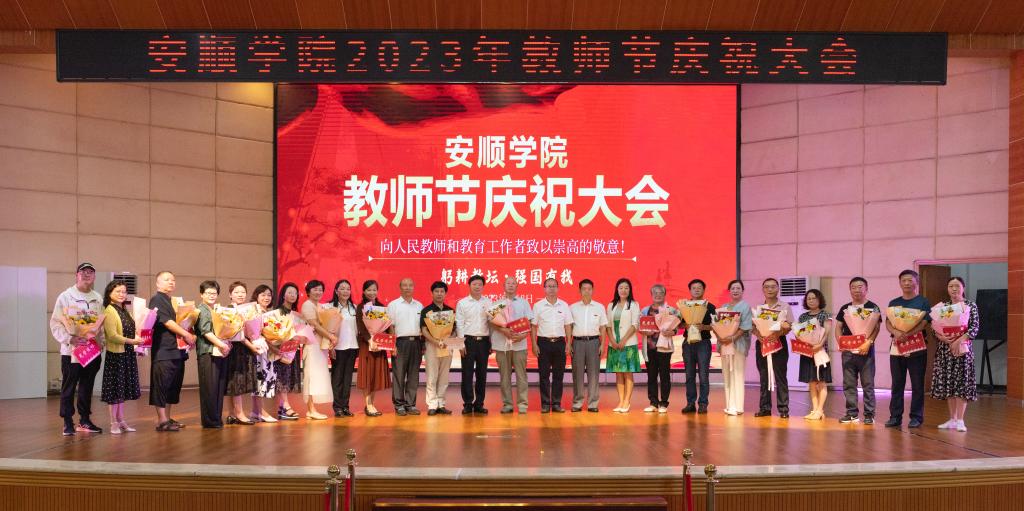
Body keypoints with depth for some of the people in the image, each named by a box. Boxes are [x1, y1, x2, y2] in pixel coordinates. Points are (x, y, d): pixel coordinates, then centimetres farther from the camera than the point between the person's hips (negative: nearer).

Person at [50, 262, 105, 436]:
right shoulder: (65, 296, -3)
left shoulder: (98, 298, 10)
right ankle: (68, 423, 10)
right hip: (71, 350, -4)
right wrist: (70, 339, -18)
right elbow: (56, 323, -6)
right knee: (68, 388, 2)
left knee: (87, 387, 11)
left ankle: (85, 420, 20)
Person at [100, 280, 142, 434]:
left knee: (122, 389, 13)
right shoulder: (109, 311, -10)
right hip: (115, 354, -8)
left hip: (127, 354, 8)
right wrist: (132, 341, -25)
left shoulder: (125, 311, 13)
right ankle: (114, 423, 8)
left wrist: (139, 341, 5)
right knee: (115, 389, 0)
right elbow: (112, 336, -18)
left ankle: (121, 421, 20)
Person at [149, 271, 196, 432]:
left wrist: (191, 335, 9)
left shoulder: (172, 301, 21)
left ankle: (167, 418, 18)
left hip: (176, 350, 9)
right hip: (164, 350, -9)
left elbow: (182, 321, 26)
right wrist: (186, 334, -13)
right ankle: (162, 421, -3)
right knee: (162, 385, -5)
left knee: (173, 386, 11)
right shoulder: (157, 300, -6)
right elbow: (166, 322, -15)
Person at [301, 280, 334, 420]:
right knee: (313, 375, -9)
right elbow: (315, 325, -14)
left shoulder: (320, 306, 19)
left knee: (318, 376, 6)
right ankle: (312, 410, -8)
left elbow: (325, 324, 12)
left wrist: (332, 337, -6)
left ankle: (311, 409, 8)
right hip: (312, 344, -8)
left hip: (322, 344, 8)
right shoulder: (307, 305, -6)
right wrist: (331, 337, -14)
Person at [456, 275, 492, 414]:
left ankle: (479, 404, 13)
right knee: (467, 374, -1)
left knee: (482, 374, 5)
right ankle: (468, 404, 7)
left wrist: (491, 343, 3)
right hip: (468, 340, -2)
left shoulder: (488, 302, 8)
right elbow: (459, 324, 0)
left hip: (484, 341, 2)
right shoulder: (462, 303, 3)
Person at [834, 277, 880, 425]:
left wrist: (868, 343, -18)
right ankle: (852, 413, 13)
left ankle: (869, 414, 4)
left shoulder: (872, 307, 1)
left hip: (865, 350, -4)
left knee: (868, 383, -1)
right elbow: (838, 327, 14)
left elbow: (876, 328, -5)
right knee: (848, 384, 6)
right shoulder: (845, 308, 13)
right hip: (848, 350, 4)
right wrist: (840, 342, -2)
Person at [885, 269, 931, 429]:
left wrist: (906, 335, -23)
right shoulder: (894, 303, 13)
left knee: (917, 384, 1)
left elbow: (924, 323, -10)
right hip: (896, 346, 3)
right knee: (897, 384, 6)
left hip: (916, 347, -3)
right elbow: (888, 323, 4)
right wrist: (896, 332, -19)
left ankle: (916, 417, 8)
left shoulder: (923, 302, 2)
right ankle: (895, 416, 10)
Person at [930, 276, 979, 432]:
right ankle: (952, 419, 13)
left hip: (962, 348, -3)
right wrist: (942, 337, -16)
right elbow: (935, 328, 5)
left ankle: (960, 420, 0)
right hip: (944, 349, 3)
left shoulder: (971, 306, 0)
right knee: (947, 383, 5)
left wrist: (959, 340, -20)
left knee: (961, 383, -5)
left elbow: (975, 327, -9)